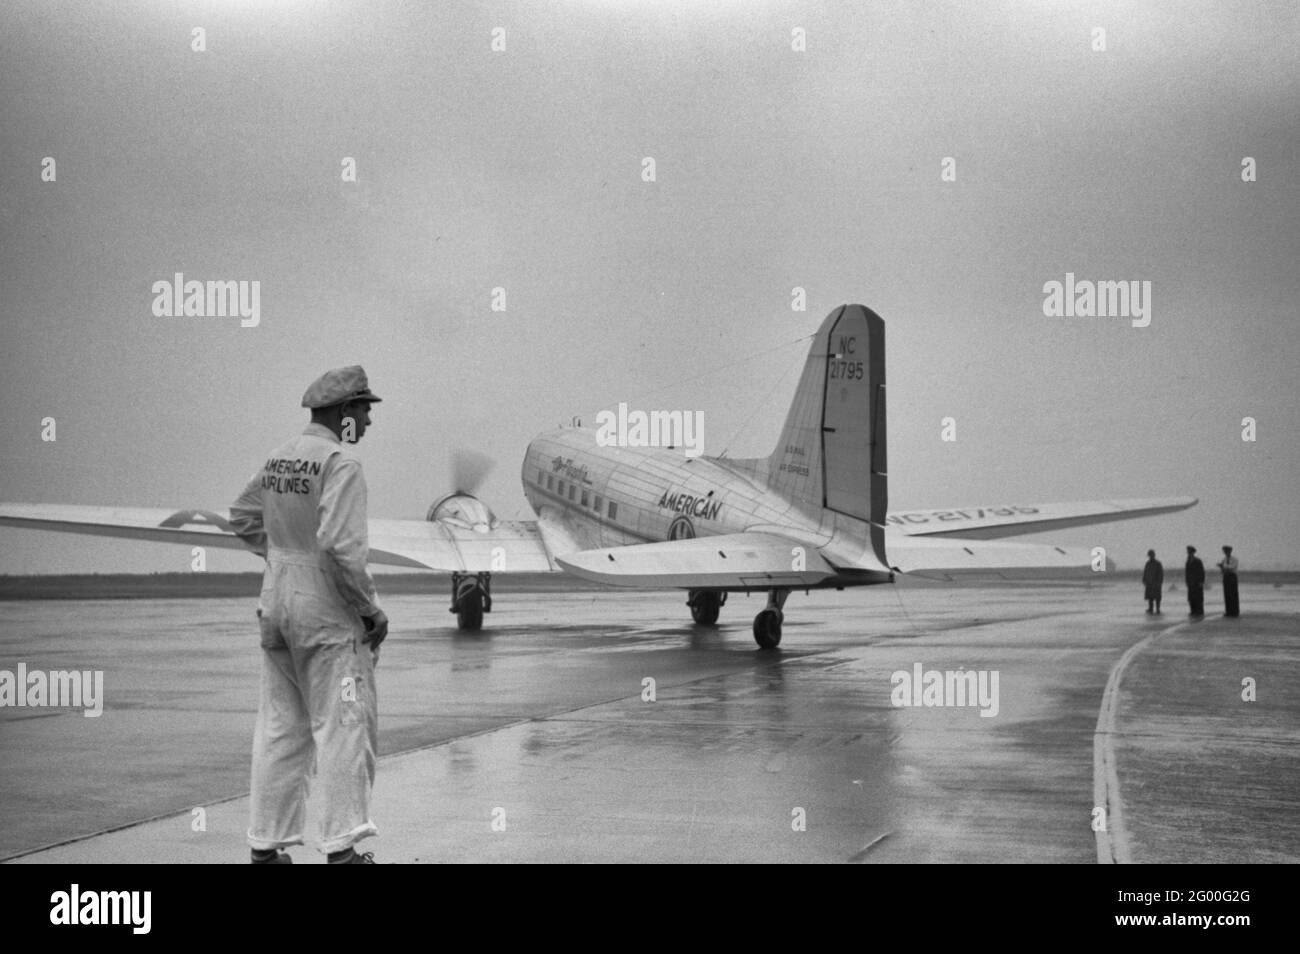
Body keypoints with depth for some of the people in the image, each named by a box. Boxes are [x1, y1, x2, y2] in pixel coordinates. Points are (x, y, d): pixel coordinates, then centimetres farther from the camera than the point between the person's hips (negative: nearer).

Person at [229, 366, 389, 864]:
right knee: (343, 725, -1)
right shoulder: (340, 461, -15)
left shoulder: (280, 456, 10)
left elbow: (243, 517, 22)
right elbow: (342, 543, -24)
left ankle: (267, 844, 17)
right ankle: (342, 846, -1)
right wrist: (371, 608, -14)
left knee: (279, 727, 12)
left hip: (276, 603, 8)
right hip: (326, 608, -8)